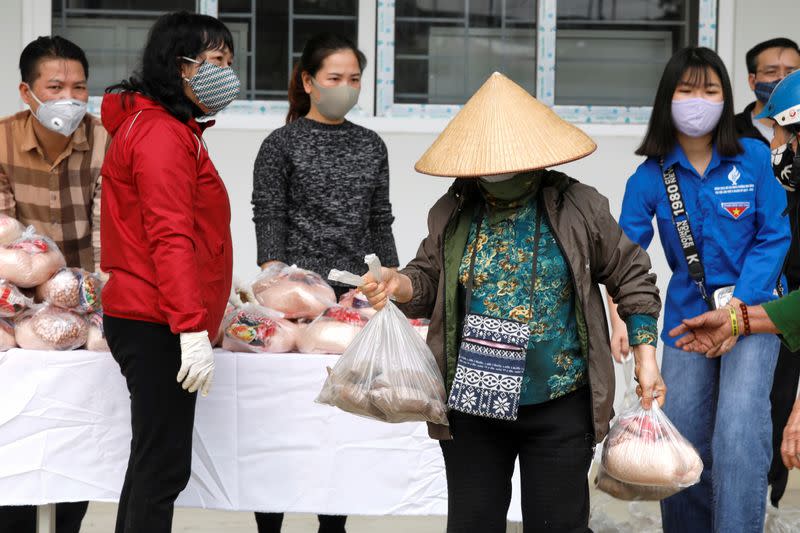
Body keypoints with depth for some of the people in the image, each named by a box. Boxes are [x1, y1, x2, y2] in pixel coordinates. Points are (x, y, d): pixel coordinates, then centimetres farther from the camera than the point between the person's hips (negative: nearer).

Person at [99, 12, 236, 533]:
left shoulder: (168, 128, 18)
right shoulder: (162, 134, -14)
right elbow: (171, 238, -22)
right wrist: (193, 328, -27)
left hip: (149, 321, 11)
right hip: (158, 327, -11)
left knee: (154, 462, 15)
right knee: (164, 467, -8)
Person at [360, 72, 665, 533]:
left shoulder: (578, 208, -4)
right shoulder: (453, 213, 1)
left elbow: (631, 277, 5)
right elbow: (429, 279, 12)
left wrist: (646, 355, 0)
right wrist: (399, 285, -11)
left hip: (560, 406, -2)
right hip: (472, 403, 2)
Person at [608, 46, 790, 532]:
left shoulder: (754, 159, -7)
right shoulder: (650, 177, -4)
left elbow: (774, 237, -7)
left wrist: (737, 307, -17)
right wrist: (621, 319, -22)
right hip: (686, 317, 3)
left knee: (738, 435, -19)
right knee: (683, 442, 7)